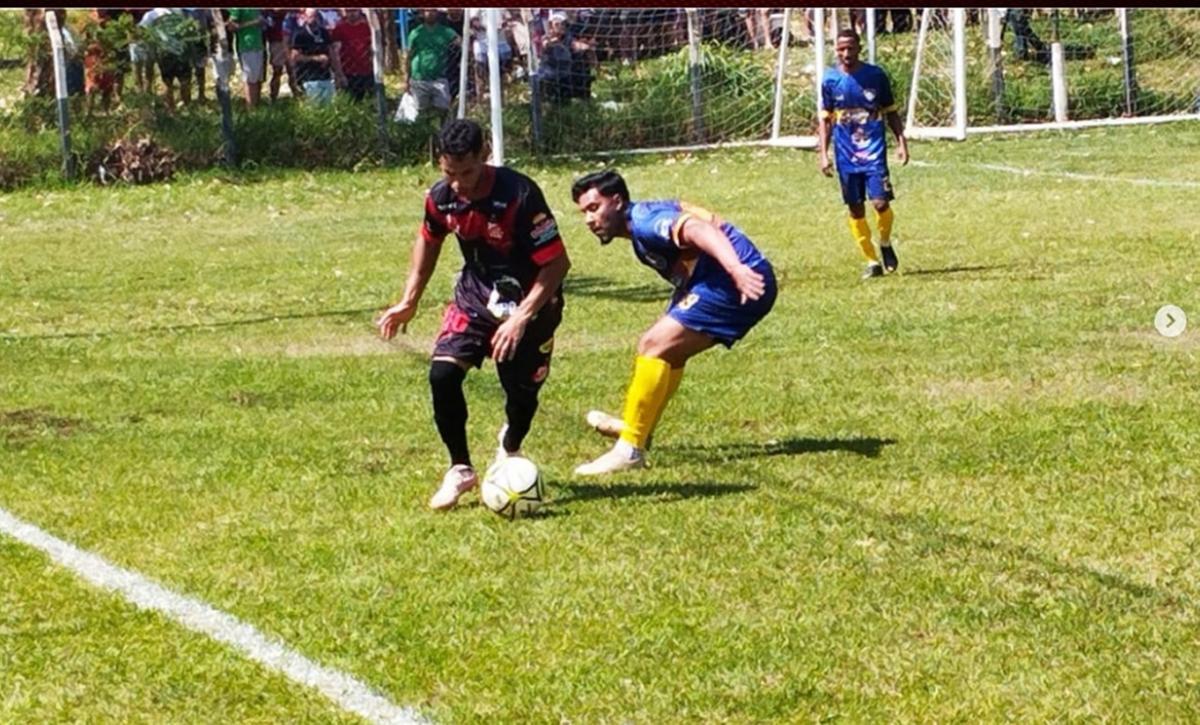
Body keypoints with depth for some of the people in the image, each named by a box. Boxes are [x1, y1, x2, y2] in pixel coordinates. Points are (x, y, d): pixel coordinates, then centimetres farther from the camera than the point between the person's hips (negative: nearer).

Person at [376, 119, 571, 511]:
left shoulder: (519, 196, -30)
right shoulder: (441, 197, -13)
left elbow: (557, 263, -26)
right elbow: (429, 239, 11)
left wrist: (521, 318, -31)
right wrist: (409, 300, 11)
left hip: (530, 302, -4)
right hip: (476, 295, 4)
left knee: (521, 393, 1)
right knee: (443, 373, -16)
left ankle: (510, 448, 39)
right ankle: (460, 469, 3)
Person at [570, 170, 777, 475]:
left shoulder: (645, 220, -13)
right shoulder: (639, 234, 18)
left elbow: (699, 231, -30)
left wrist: (737, 269, -45)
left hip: (740, 282, -11)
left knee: (655, 346, -14)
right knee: (667, 351, 24)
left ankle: (630, 448, -12)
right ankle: (637, 427, 40)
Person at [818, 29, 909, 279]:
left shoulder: (876, 75, -1)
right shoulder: (830, 80, 1)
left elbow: (891, 113, 7)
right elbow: (825, 120, 6)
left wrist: (901, 142, -2)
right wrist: (824, 154, -1)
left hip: (874, 153, -2)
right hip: (846, 156, 2)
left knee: (881, 203, -13)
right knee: (856, 210, 4)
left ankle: (885, 244, 16)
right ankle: (871, 261, 16)